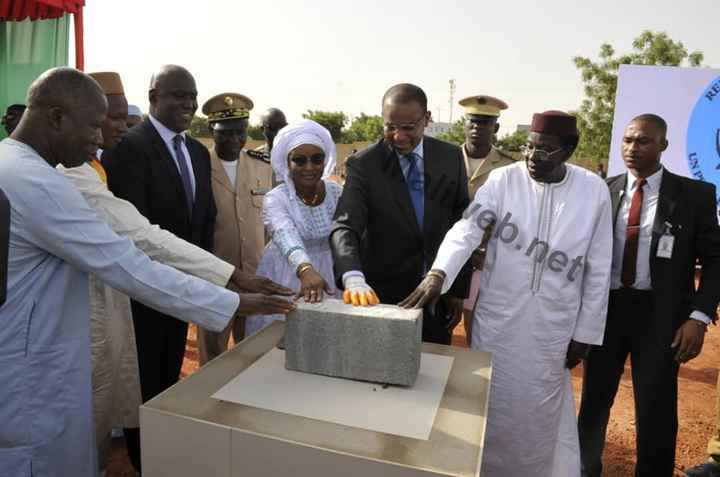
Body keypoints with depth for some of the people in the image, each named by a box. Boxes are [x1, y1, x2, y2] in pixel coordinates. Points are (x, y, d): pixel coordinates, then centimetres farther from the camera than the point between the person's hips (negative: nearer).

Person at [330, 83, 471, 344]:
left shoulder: (451, 158, -1)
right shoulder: (363, 164, -11)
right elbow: (345, 227, -22)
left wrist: (459, 290, 3)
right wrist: (354, 278, -41)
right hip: (383, 296, -2)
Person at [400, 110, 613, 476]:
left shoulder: (594, 190, -4)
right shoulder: (503, 179, -8)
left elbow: (598, 269, 0)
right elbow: (467, 229, -21)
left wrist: (585, 333, 2)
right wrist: (438, 274, -39)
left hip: (554, 326, 1)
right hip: (497, 317, 0)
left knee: (542, 411, 14)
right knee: (492, 406, 13)